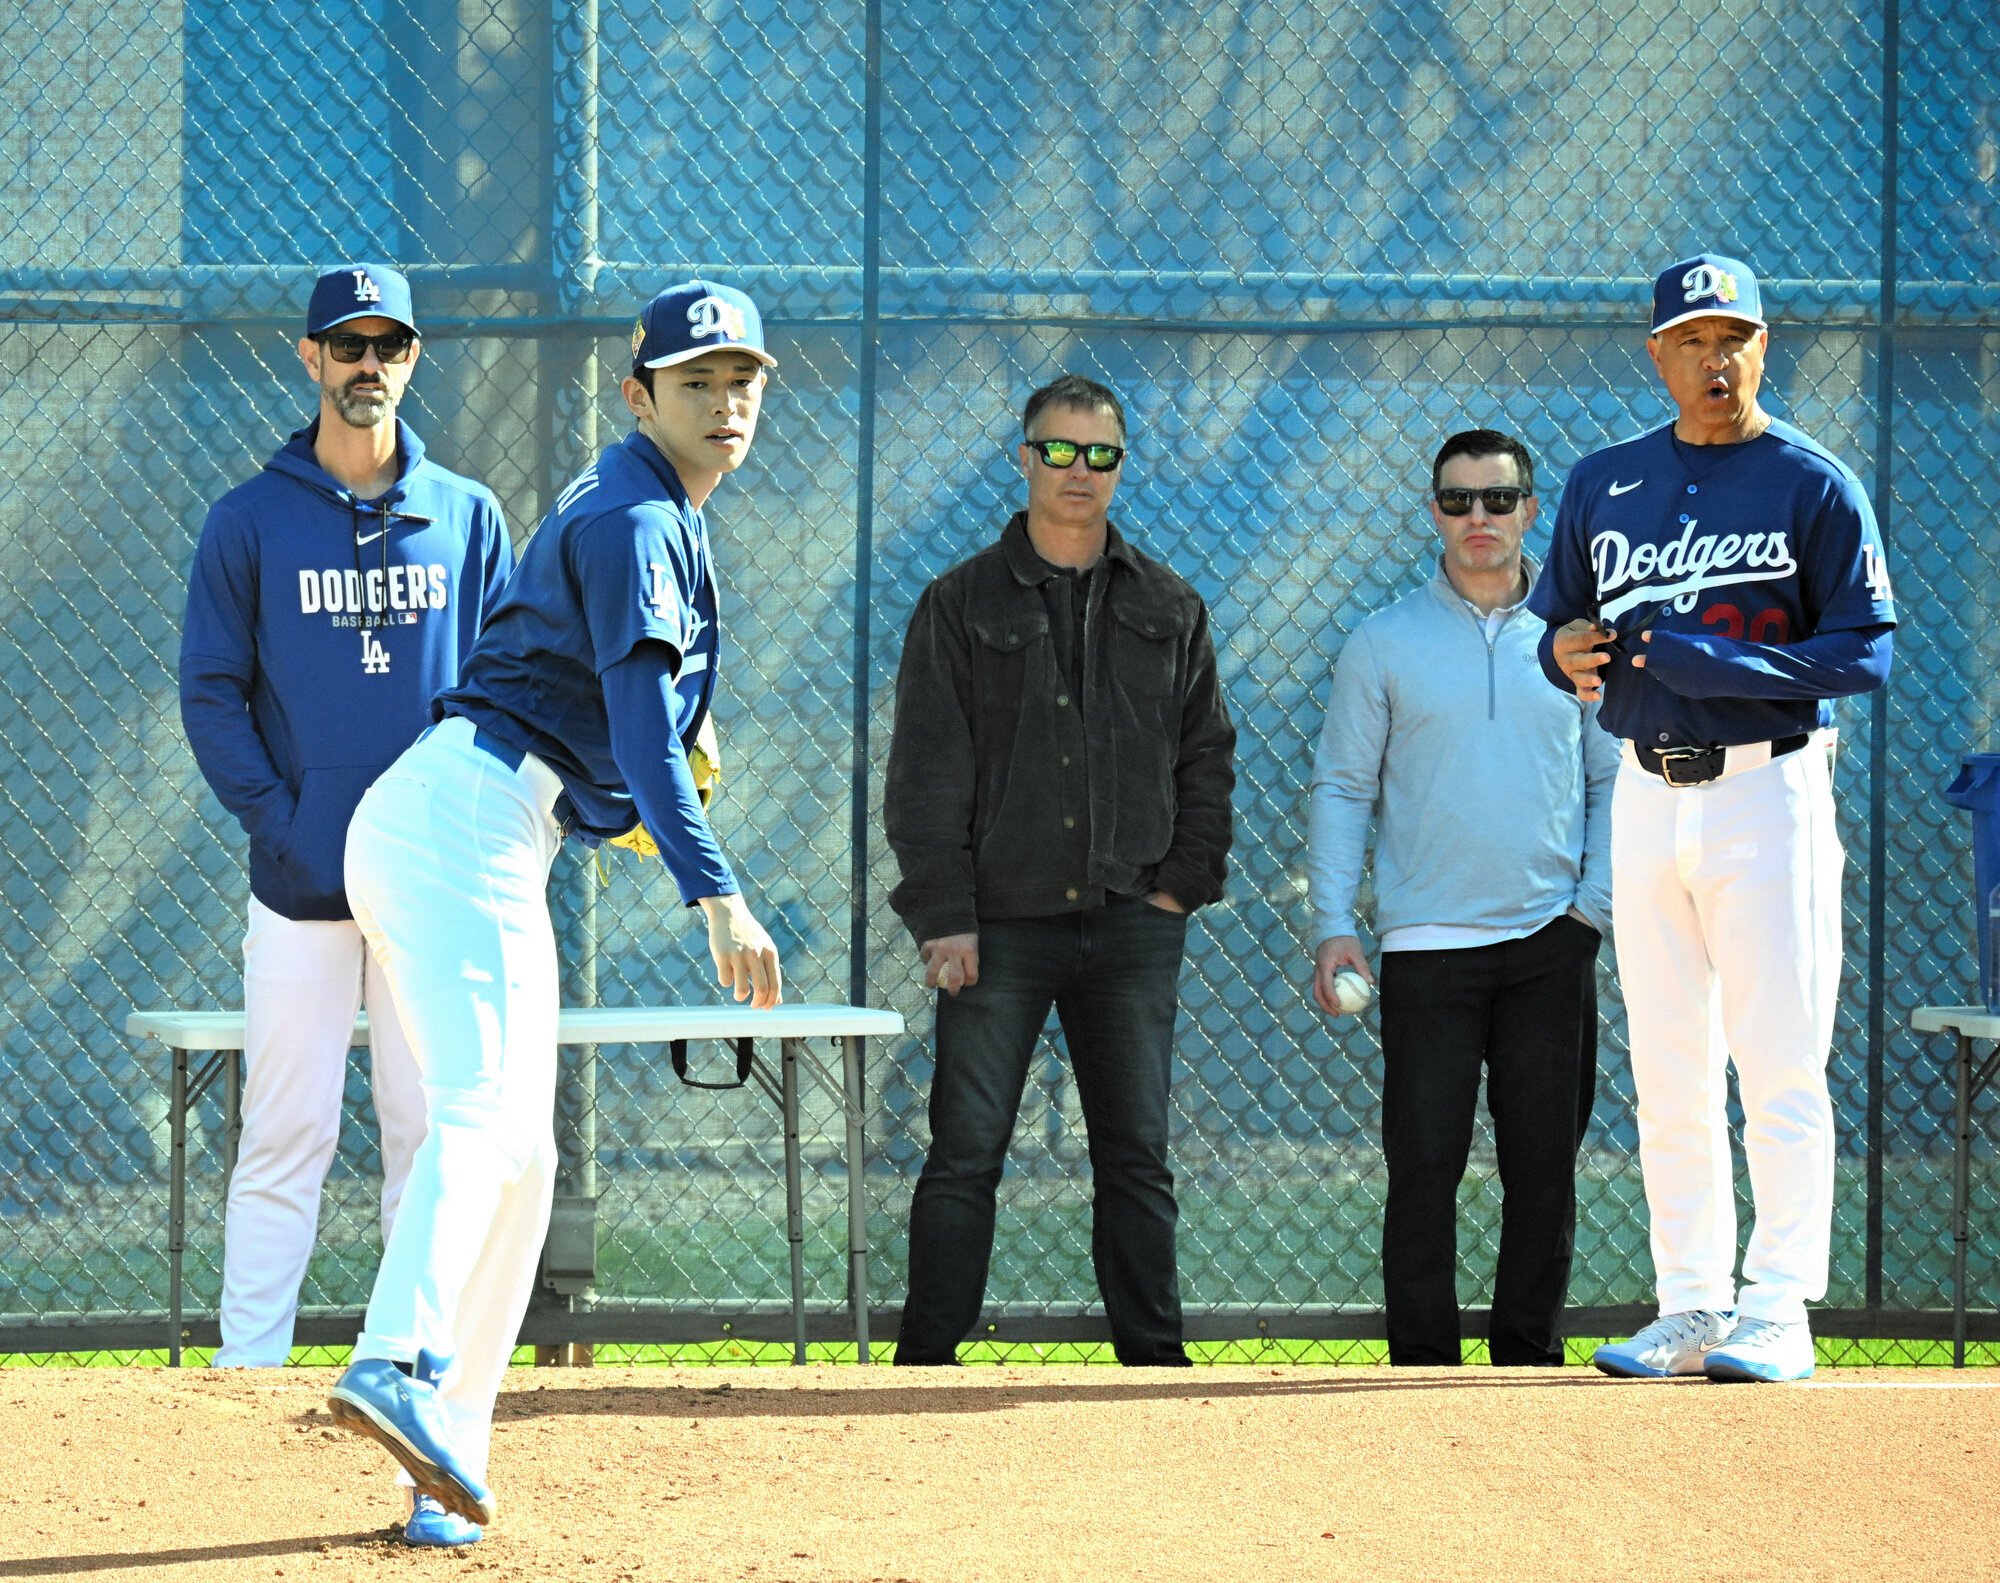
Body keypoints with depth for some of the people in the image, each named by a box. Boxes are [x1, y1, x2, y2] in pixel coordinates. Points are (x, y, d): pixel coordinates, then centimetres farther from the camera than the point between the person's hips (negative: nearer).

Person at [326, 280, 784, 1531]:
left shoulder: (660, 517, 24)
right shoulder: (634, 522, -9)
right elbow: (641, 729, -22)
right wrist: (716, 896, -31)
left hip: (473, 843, 11)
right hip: (466, 818, -11)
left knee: (518, 1153, 11)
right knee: (484, 1111, -27)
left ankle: (451, 1452, 9)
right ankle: (399, 1369, -47)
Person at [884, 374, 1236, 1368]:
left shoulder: (1169, 610, 12)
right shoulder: (963, 604, 4)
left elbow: (1206, 756, 14)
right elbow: (926, 774, 0)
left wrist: (1183, 884, 2)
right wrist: (944, 916, -7)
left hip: (1131, 922, 2)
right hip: (1000, 920, -2)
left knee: (1136, 1155, 4)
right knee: (965, 1154, -4)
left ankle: (1152, 1350, 9)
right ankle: (927, 1358, -1)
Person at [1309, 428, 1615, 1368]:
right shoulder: (1385, 644, 5)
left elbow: (1613, 780, 12)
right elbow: (1342, 789, 6)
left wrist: (1596, 903, -1)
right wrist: (1333, 926, -4)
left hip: (1550, 943, 1)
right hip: (1427, 943, -1)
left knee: (1544, 1168, 4)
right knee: (1422, 1166, -4)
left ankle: (1530, 1354, 12)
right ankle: (1421, 1363, 0)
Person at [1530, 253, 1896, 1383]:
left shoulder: (1815, 486, -3)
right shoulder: (1605, 485, 12)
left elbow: (1868, 649, -8)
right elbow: (1562, 623, 19)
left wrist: (1719, 661, -19)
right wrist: (1568, 652, -5)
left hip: (1769, 791, -5)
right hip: (1648, 796, 5)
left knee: (1780, 1067, -8)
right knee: (1668, 1076, 6)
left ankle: (1777, 1313, -7)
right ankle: (1692, 1308, 11)